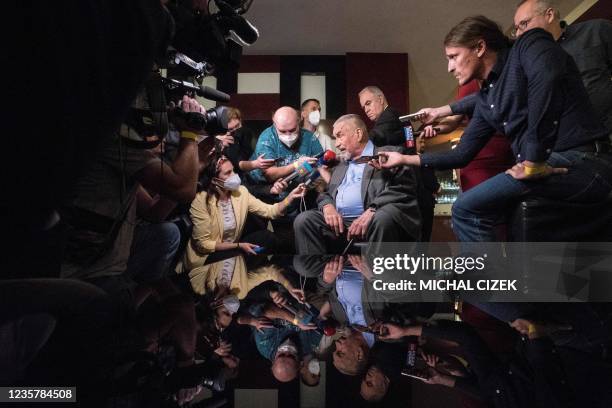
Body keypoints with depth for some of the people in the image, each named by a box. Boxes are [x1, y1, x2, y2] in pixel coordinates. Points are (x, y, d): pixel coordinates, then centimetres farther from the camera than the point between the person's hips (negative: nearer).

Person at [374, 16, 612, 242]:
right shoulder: (485, 100, 19)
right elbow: (462, 155, 22)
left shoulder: (528, 46, -2)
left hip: (581, 163, -8)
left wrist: (534, 160, -24)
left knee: (467, 209, -13)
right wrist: (405, 159, 23)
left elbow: (547, 77, -25)